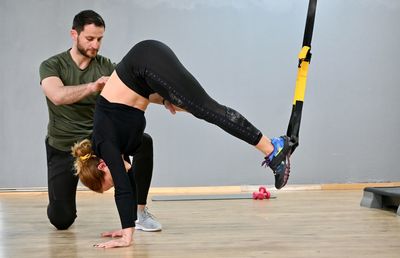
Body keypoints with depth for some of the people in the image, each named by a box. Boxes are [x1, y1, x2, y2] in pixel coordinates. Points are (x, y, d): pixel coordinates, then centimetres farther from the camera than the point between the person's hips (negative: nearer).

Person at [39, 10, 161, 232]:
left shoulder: (105, 67, -4)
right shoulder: (52, 66, -11)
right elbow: (58, 96, -33)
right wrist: (92, 87, -49)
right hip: (63, 147, -2)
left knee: (143, 142, -25)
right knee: (61, 220, -9)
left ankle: (140, 211, -12)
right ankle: (61, 202, 30)